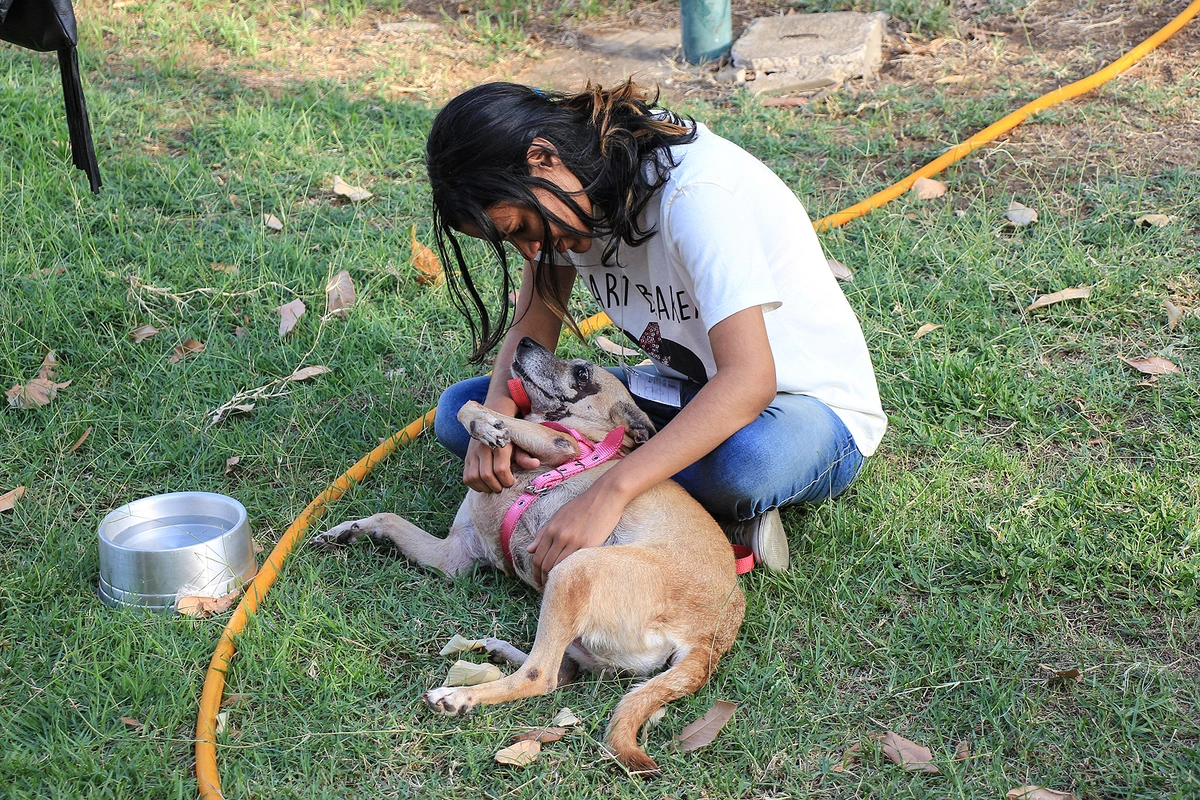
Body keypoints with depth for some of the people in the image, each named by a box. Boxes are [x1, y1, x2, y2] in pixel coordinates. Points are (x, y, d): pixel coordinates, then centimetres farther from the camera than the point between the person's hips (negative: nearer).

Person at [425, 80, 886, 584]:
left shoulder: (696, 193, -29)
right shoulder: (566, 185, -6)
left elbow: (749, 380, -37)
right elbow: (533, 327, 2)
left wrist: (610, 493, -44)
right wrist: (497, 412, -20)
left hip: (807, 408, -8)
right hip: (685, 392, 8)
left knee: (747, 459, -46)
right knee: (459, 409, -8)